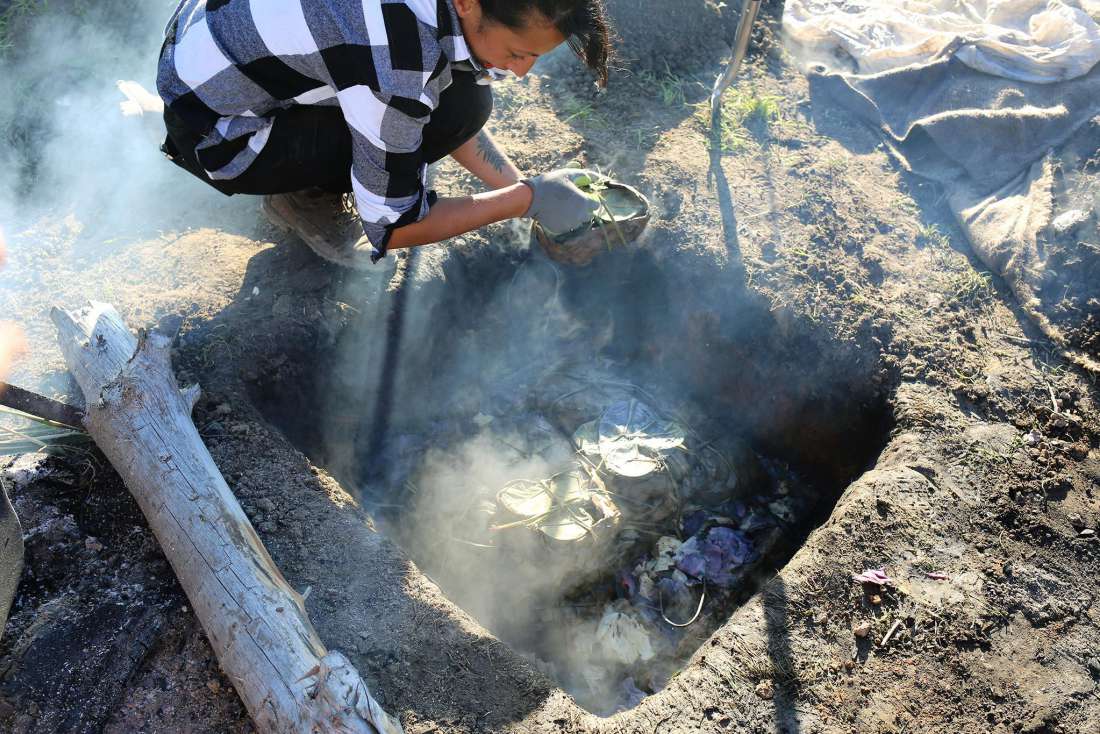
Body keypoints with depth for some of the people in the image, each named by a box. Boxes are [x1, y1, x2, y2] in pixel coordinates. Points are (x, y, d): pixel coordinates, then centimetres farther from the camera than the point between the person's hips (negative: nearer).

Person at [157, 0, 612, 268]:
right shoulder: (398, 61, -34)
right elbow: (389, 226, -23)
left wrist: (520, 187, 0)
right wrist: (529, 200, -17)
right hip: (212, 130, -7)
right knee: (459, 108, -21)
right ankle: (302, 197, 0)